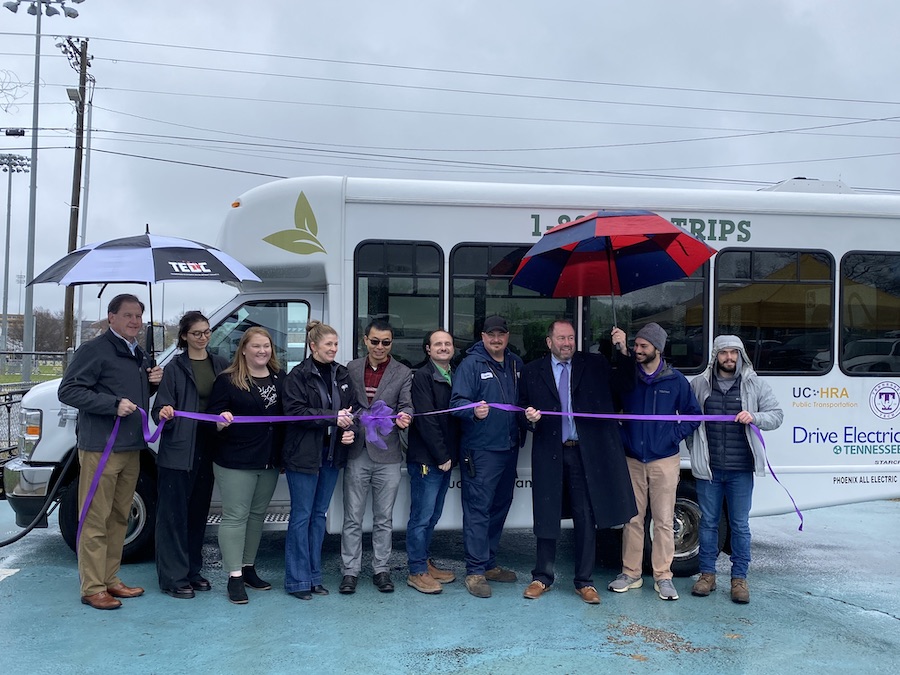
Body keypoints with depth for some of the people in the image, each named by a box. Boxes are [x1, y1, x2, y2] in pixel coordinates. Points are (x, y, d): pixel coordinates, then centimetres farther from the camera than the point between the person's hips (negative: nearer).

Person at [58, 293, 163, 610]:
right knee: (96, 521, -3)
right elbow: (68, 391, -14)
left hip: (132, 448, 8)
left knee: (119, 518, 14)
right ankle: (92, 588, 4)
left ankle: (110, 580, 24)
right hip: (100, 448, -8)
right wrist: (113, 404, -22)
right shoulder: (94, 350, -8)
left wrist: (154, 382, 7)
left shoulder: (141, 356, 17)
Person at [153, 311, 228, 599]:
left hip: (208, 448, 5)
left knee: (199, 512, 13)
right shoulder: (175, 368, -3)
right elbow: (160, 408, -6)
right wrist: (164, 413, -26)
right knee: (175, 513, 1)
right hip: (178, 449, -5)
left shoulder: (220, 365, 10)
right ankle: (173, 578, 8)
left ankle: (192, 570, 25)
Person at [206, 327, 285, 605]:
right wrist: (221, 420, -30)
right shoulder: (227, 380, -7)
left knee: (257, 514, 15)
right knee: (236, 516, -2)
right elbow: (213, 417, -7)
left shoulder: (280, 377, 6)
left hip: (269, 461, 5)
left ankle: (248, 568, 28)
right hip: (235, 461, -5)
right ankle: (234, 577, 4)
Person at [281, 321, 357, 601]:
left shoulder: (342, 374, 9)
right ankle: (297, 580, 10)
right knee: (301, 516, 0)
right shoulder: (298, 375, -7)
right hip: (304, 454, -6)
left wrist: (350, 429, -7)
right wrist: (333, 417, -21)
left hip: (331, 454, 6)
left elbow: (351, 409, 13)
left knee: (319, 514, 13)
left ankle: (314, 576, 23)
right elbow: (295, 411, -16)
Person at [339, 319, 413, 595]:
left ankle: (381, 569, 20)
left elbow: (406, 405, -3)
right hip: (356, 452, 1)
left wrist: (404, 417, -26)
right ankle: (350, 571, 15)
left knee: (384, 518, 9)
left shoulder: (403, 373, 5)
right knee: (353, 517, 5)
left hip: (387, 455, 0)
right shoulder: (351, 369, 8)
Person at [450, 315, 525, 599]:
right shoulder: (471, 364, -7)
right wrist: (474, 411, -32)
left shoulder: (515, 364, 12)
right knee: (478, 509, -6)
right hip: (480, 449, -7)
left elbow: (524, 399, 21)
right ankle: (476, 570, 0)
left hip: (509, 447, 7)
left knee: (500, 506, 14)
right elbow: (457, 402, -14)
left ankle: (489, 563, 27)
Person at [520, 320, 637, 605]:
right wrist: (529, 417, -11)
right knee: (546, 516, 8)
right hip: (549, 453, 1)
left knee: (586, 519, 5)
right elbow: (522, 408, 11)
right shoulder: (532, 371, 6)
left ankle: (585, 581, 18)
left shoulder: (595, 365, 5)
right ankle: (542, 578, 23)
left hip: (586, 453, 0)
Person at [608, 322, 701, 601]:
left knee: (664, 521, 2)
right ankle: (630, 573, 18)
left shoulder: (676, 381, 0)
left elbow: (693, 415, 7)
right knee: (632, 519, 8)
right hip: (632, 460, 2)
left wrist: (674, 435, -6)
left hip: (664, 461, -1)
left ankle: (663, 577, 12)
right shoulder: (626, 376, 2)